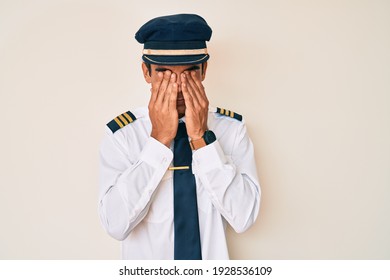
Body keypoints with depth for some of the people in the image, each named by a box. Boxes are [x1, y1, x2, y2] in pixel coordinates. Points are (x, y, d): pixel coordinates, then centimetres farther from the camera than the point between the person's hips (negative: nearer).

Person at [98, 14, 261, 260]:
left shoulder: (232, 127, -13)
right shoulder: (121, 133, -16)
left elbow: (244, 217, -21)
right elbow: (116, 225, -25)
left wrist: (201, 138, -27)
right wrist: (158, 139, -28)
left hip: (212, 262, 1)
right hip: (145, 268, -1)